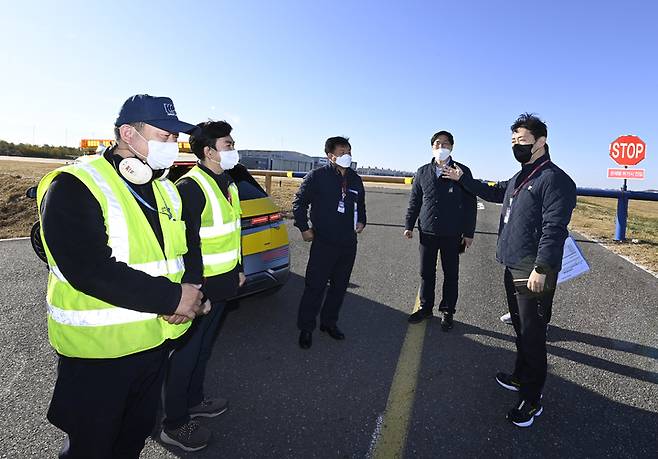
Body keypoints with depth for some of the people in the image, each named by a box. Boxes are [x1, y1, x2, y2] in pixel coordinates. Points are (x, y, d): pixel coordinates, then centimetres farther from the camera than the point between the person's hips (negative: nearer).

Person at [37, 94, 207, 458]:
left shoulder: (165, 189, 6)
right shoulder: (74, 187, -17)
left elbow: (185, 251, 10)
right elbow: (90, 270, -28)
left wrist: (190, 294, -10)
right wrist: (171, 297, -25)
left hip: (156, 341, 7)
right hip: (98, 351, -6)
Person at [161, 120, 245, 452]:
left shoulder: (227, 185, 10)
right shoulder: (190, 187, -19)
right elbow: (187, 243, -24)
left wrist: (238, 269, 19)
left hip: (222, 284, 9)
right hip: (199, 286, -9)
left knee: (203, 347, 22)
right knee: (186, 352, 6)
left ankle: (194, 400, 42)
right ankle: (175, 424, 24)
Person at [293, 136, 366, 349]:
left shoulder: (356, 180, 10)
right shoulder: (317, 176, -7)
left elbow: (360, 205, 24)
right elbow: (299, 202, -2)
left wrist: (361, 221, 8)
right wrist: (304, 228, -6)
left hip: (348, 243, 6)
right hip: (323, 242, -6)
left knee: (340, 286, 14)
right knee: (315, 286, -2)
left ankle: (329, 322, 32)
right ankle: (306, 328, 14)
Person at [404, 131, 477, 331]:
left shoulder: (462, 171, -1)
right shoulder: (423, 172, 7)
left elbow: (470, 204, -1)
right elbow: (414, 201, 11)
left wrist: (468, 233, -4)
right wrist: (409, 225, 7)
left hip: (452, 234, -2)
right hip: (427, 231, 3)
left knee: (451, 274, 8)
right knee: (426, 272, 11)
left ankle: (447, 312, 23)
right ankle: (425, 307, 27)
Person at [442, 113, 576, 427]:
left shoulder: (554, 179, -14)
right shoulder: (519, 178, 16)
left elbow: (554, 228, -21)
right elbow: (492, 192, 34)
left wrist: (541, 268, -25)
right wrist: (463, 179, 27)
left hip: (534, 273, -9)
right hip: (513, 268, 9)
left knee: (532, 334, 1)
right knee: (521, 327, 21)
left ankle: (531, 399, 16)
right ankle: (521, 377, 39)